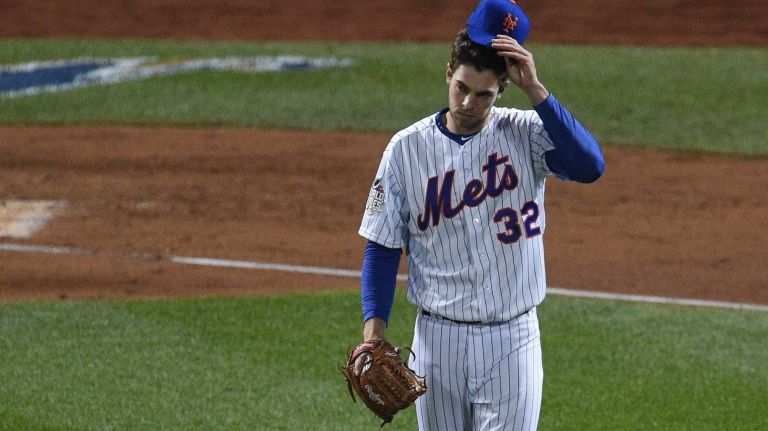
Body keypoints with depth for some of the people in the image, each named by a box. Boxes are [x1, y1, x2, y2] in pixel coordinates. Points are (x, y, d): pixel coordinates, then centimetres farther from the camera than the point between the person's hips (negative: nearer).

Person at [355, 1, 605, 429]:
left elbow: (590, 165, -24)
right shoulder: (407, 148, -1)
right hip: (437, 341, 2)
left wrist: (535, 89, -25)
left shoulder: (526, 135, -4)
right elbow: (383, 248, 3)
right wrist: (373, 336, -7)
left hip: (512, 341, -2)